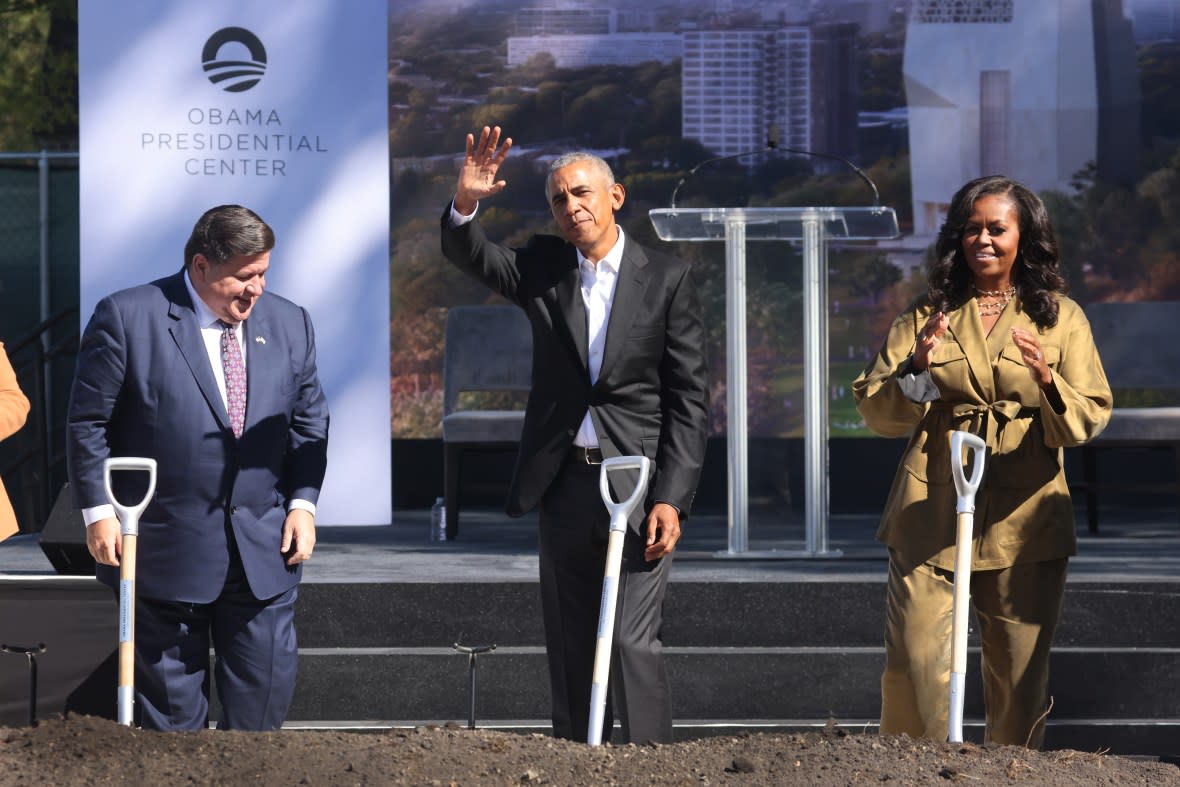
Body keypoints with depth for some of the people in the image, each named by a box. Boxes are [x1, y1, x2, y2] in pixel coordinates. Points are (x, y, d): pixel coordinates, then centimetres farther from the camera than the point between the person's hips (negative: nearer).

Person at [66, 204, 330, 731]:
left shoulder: (289, 323, 7)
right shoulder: (126, 318, -7)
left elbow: (309, 421, 13)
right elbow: (88, 423, -4)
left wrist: (303, 503, 3)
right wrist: (98, 511, -8)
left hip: (264, 549, 4)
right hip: (165, 545, -3)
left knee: (266, 688, 5)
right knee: (171, 698, 6)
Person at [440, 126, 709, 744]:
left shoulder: (667, 280, 0)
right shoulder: (543, 269, 9)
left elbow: (688, 400, -3)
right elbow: (469, 255, -7)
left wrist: (671, 497, -10)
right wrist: (466, 201, -29)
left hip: (639, 483, -4)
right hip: (563, 482, 4)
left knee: (631, 641, -11)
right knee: (569, 648, 7)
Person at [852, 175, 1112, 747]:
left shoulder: (1061, 317, 9)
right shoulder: (927, 315, 10)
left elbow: (1090, 419, 1)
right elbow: (875, 412, 4)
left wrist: (1048, 381, -19)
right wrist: (914, 368, -15)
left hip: (1024, 519, 0)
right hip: (932, 517, 0)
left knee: (1020, 677, 4)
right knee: (916, 667, -7)